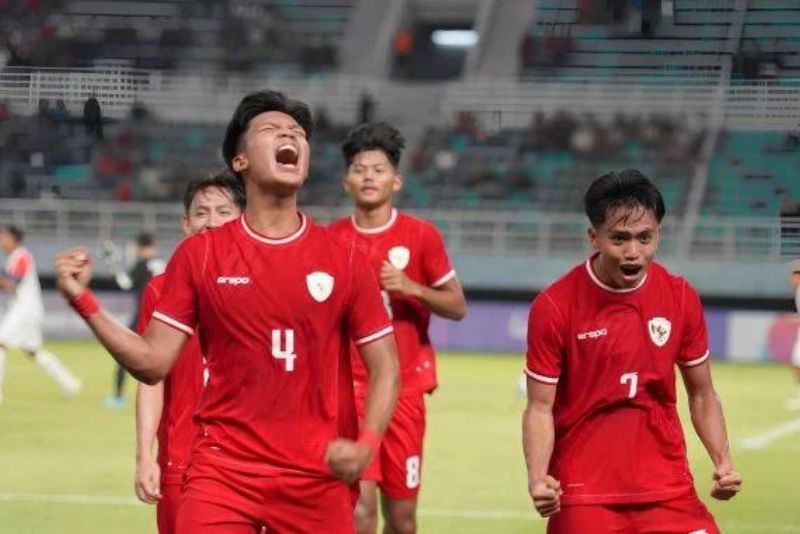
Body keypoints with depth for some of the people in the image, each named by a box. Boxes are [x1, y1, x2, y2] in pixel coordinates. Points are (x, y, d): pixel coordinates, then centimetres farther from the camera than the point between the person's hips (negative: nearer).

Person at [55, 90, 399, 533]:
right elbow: (153, 363, 2)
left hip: (319, 478, 1)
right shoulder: (198, 255, 3)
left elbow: (384, 368, 6)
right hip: (223, 472, -1)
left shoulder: (344, 260, 3)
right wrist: (84, 302, -8)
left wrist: (366, 445, -11)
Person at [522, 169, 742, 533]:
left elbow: (702, 396, 11)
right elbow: (540, 407, -5)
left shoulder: (682, 298, 1)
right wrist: (538, 478, -22)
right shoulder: (554, 307, -9)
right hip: (583, 496, -2)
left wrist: (723, 462, -4)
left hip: (668, 490, 3)